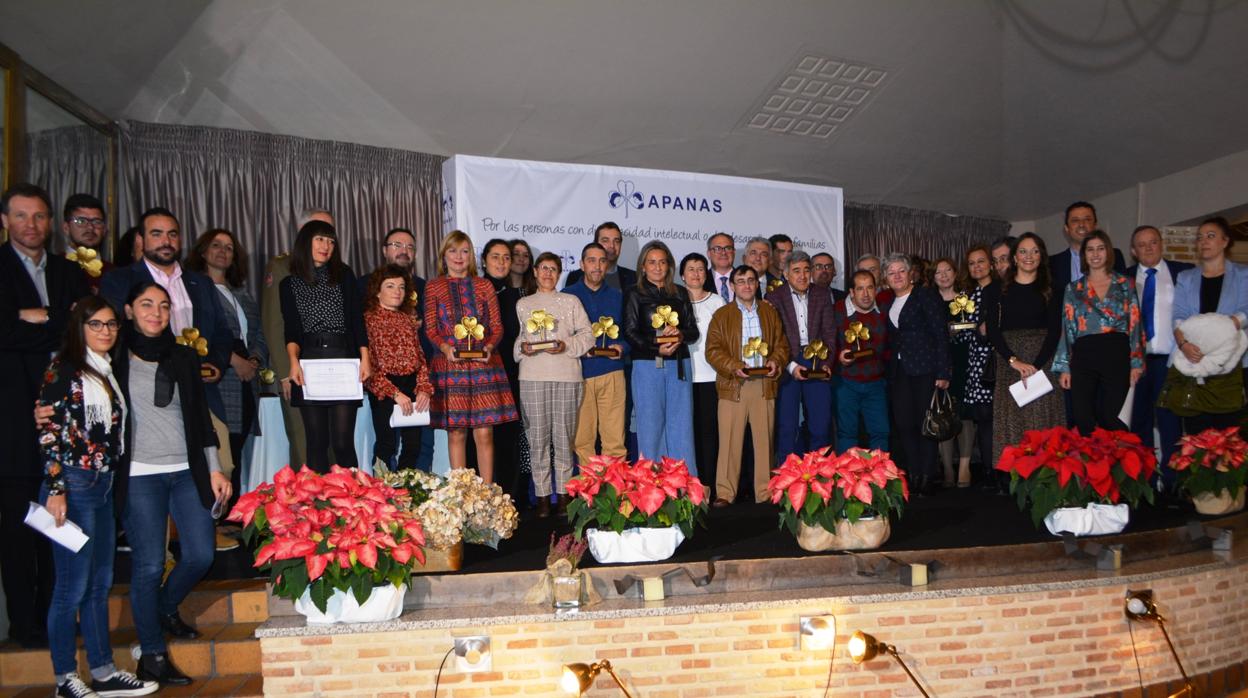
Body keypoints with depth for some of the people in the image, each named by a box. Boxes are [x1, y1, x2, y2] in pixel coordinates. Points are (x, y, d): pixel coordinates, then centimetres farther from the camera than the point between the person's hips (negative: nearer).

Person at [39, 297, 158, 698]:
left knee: (100, 584, 12)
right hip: (73, 486, -7)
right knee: (72, 587, -1)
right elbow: (49, 432, -11)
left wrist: (111, 479, 12)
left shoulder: (108, 370, 14)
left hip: (104, 485, 7)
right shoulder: (63, 369, -6)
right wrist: (56, 489, -16)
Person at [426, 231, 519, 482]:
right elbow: (430, 328, 5)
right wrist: (445, 347, -14)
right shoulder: (433, 287, 8)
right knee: (456, 433, 2)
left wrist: (489, 346, -11)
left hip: (483, 364, 1)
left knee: (484, 433, -2)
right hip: (450, 365, 0)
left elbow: (497, 325, 9)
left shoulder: (484, 286, 10)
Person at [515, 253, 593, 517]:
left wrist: (567, 345, -9)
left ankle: (564, 494, 9)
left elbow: (587, 335, 7)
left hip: (566, 375, -1)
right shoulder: (523, 304, 15)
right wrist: (522, 347, -3)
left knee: (563, 436, 0)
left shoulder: (571, 301, 12)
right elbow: (518, 337, 18)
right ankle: (542, 496, 6)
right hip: (532, 376, 1)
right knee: (538, 437, -1)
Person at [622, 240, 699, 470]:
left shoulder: (680, 294, 15)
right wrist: (657, 347, -17)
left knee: (682, 426, 2)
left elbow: (693, 331, 12)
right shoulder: (634, 294, 6)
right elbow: (630, 333, -3)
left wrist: (680, 334, -11)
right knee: (650, 426, -1)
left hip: (679, 365, 3)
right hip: (647, 365, -3)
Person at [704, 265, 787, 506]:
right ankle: (724, 493, 3)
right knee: (729, 440, -3)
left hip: (764, 385, 2)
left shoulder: (770, 313, 15)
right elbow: (712, 350, 0)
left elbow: (781, 344, 14)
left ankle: (765, 493, 11)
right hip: (733, 385, -2)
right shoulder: (722, 315, 7)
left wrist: (775, 361, -7)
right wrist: (734, 367, -15)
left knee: (765, 440, 4)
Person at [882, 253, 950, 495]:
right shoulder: (888, 303, 15)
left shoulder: (926, 296, -2)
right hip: (898, 373, 5)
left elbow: (941, 335, -7)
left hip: (924, 369, -5)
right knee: (903, 425, 3)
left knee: (925, 424, -2)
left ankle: (927, 478, 6)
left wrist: (942, 373, -13)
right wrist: (889, 371, 4)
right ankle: (913, 477, 11)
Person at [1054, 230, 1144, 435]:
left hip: (1116, 356, -1)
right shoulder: (1073, 288, 11)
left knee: (1111, 420, -1)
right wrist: (1064, 367, 1)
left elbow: (1134, 323, 5)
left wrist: (1136, 362, -3)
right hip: (1084, 357, 1)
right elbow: (1067, 328, 7)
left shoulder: (1124, 284, 9)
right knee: (1084, 423, -1)